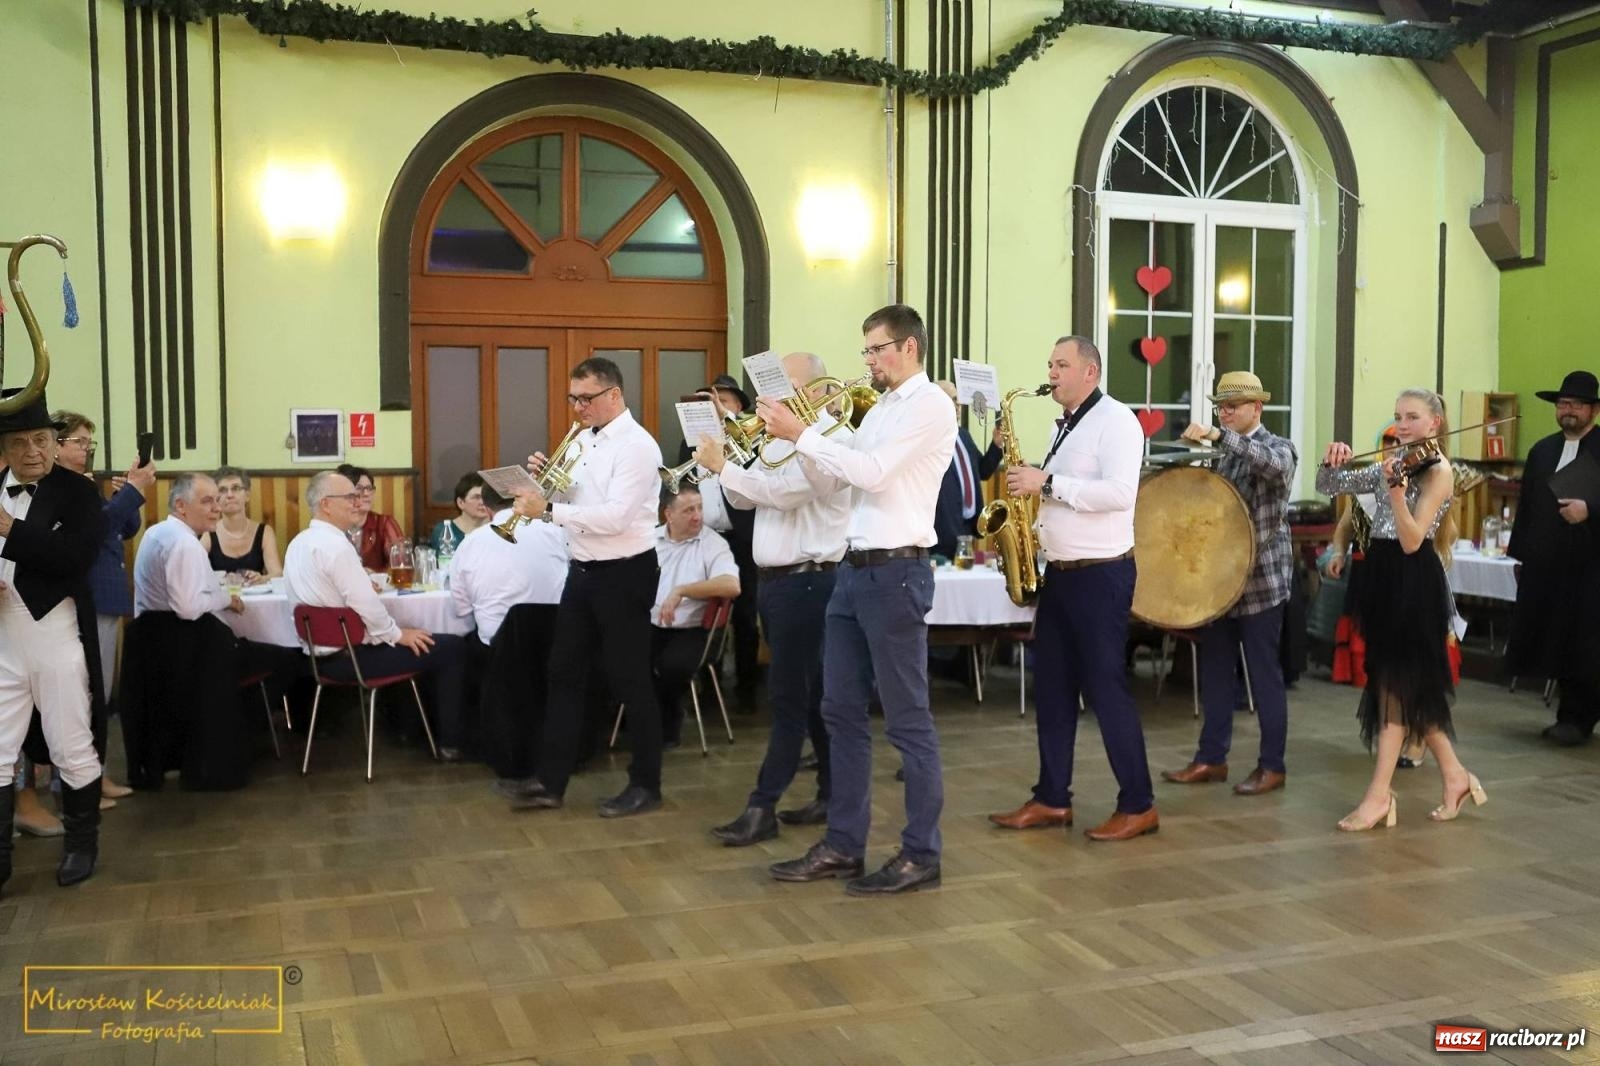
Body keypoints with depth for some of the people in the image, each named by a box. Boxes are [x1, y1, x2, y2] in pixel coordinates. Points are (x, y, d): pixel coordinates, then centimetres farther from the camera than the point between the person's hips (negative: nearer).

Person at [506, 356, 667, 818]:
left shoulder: (637, 445, -16)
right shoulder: (582, 440, 10)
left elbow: (615, 517, -25)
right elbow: (567, 499, 17)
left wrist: (549, 510, -25)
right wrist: (543, 477, -3)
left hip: (624, 574, -8)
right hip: (583, 571, 9)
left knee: (630, 679, 0)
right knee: (565, 674, 10)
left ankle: (645, 784, 13)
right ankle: (551, 781, 18)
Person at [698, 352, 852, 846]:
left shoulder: (831, 437, -13)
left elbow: (784, 492, -23)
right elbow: (746, 498, 14)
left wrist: (723, 466, -18)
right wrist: (722, 464, -4)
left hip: (807, 581, -9)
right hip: (776, 579, 9)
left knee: (789, 696, -5)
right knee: (811, 693, 14)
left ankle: (762, 807, -2)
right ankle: (833, 795, 22)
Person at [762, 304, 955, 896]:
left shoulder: (929, 405, -10)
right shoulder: (882, 409, 19)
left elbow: (869, 472, -21)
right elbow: (840, 473, 17)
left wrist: (799, 433, -16)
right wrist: (796, 431, 6)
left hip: (896, 573, -9)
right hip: (855, 569, 9)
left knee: (907, 719, -2)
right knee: (841, 710, 12)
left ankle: (921, 855, 8)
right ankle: (843, 845, 21)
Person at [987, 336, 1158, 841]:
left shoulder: (1116, 420, -12)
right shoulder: (1065, 425, 16)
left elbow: (1119, 493, -25)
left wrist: (1046, 482, -22)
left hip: (1101, 573, -9)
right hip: (1059, 571, 9)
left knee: (1104, 686, -5)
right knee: (1052, 685, 10)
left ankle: (1138, 805, 5)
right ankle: (1052, 799, 17)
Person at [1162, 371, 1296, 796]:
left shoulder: (1278, 448, -6)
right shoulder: (1227, 454, 14)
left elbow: (1273, 464, -32)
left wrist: (1218, 436, -41)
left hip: (1262, 580, -7)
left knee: (1264, 673, -1)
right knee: (1215, 670, 9)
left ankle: (1272, 766, 8)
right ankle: (1211, 758, 17)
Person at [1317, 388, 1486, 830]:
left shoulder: (1439, 471, -11)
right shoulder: (1390, 466, 11)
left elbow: (1411, 540, -21)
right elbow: (1328, 487, 9)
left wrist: (1396, 488, -33)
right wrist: (1331, 462, -12)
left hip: (1414, 581, -8)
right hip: (1382, 577, 8)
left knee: (1395, 685, -5)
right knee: (1411, 687, 13)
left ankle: (1379, 795, 0)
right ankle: (1454, 775, 26)